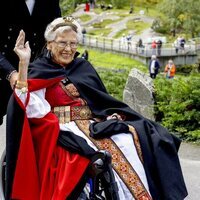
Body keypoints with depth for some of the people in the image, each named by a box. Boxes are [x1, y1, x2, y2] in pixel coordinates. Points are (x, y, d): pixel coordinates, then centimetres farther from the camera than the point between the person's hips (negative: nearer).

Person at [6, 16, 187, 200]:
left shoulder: (84, 67, 19)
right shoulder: (39, 72, 3)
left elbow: (103, 101, 21)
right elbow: (32, 107, -15)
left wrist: (112, 116, -2)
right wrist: (23, 63, -21)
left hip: (95, 124, 5)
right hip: (65, 129, -5)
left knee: (133, 138, -23)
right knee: (111, 148, -31)